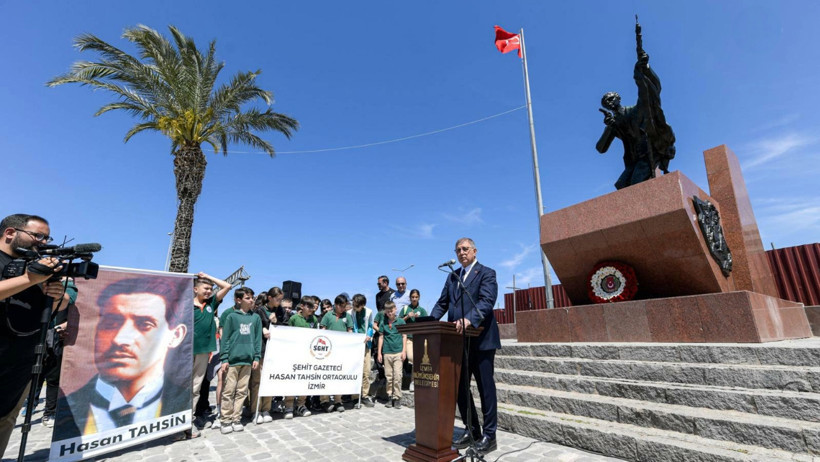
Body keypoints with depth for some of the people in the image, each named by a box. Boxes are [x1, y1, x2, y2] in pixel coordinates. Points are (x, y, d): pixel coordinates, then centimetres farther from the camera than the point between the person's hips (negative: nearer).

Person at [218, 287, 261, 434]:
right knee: (228, 391, 2)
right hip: (232, 359, -3)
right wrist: (224, 359, -5)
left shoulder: (256, 318, 7)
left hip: (248, 360, 3)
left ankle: (236, 419, 19)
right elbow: (225, 338, -1)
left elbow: (258, 338, 9)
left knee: (242, 391, 9)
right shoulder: (232, 316, -1)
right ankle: (226, 420, 15)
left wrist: (257, 357, 3)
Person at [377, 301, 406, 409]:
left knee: (397, 376, -4)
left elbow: (404, 336, 5)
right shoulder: (383, 323, 7)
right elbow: (381, 337, 11)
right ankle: (390, 397, 18)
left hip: (398, 352, -2)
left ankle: (397, 398, 5)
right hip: (387, 352, 2)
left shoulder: (400, 321, 3)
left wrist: (404, 351, -1)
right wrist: (379, 352, 8)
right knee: (389, 376, 8)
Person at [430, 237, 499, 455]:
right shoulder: (452, 276, 16)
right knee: (460, 388, 12)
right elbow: (442, 303, 13)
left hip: (480, 339, -6)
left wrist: (468, 319, -36)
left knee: (485, 387, 4)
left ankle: (489, 436, 17)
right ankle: (471, 431, 28)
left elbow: (487, 302, -20)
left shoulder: (487, 273, -4)